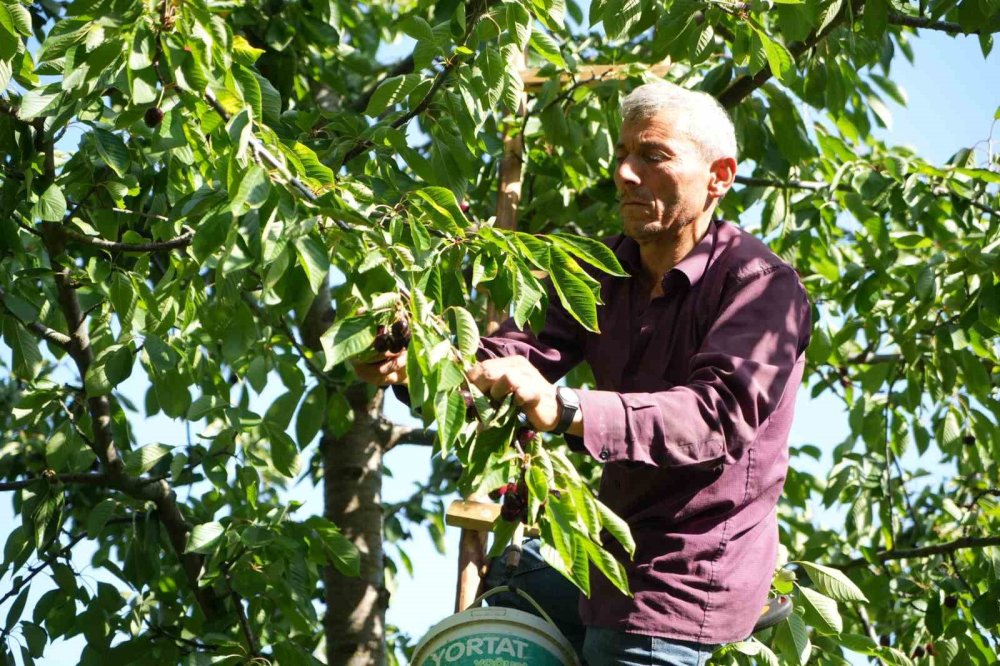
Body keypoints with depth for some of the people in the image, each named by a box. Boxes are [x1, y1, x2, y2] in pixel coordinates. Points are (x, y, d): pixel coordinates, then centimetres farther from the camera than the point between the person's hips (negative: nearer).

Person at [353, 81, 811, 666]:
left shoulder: (762, 286, -19)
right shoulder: (604, 271, 3)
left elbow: (721, 413, -35)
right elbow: (515, 355, -10)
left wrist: (564, 410, -49)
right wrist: (414, 365, -32)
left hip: (683, 586, -8)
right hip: (619, 554, 8)